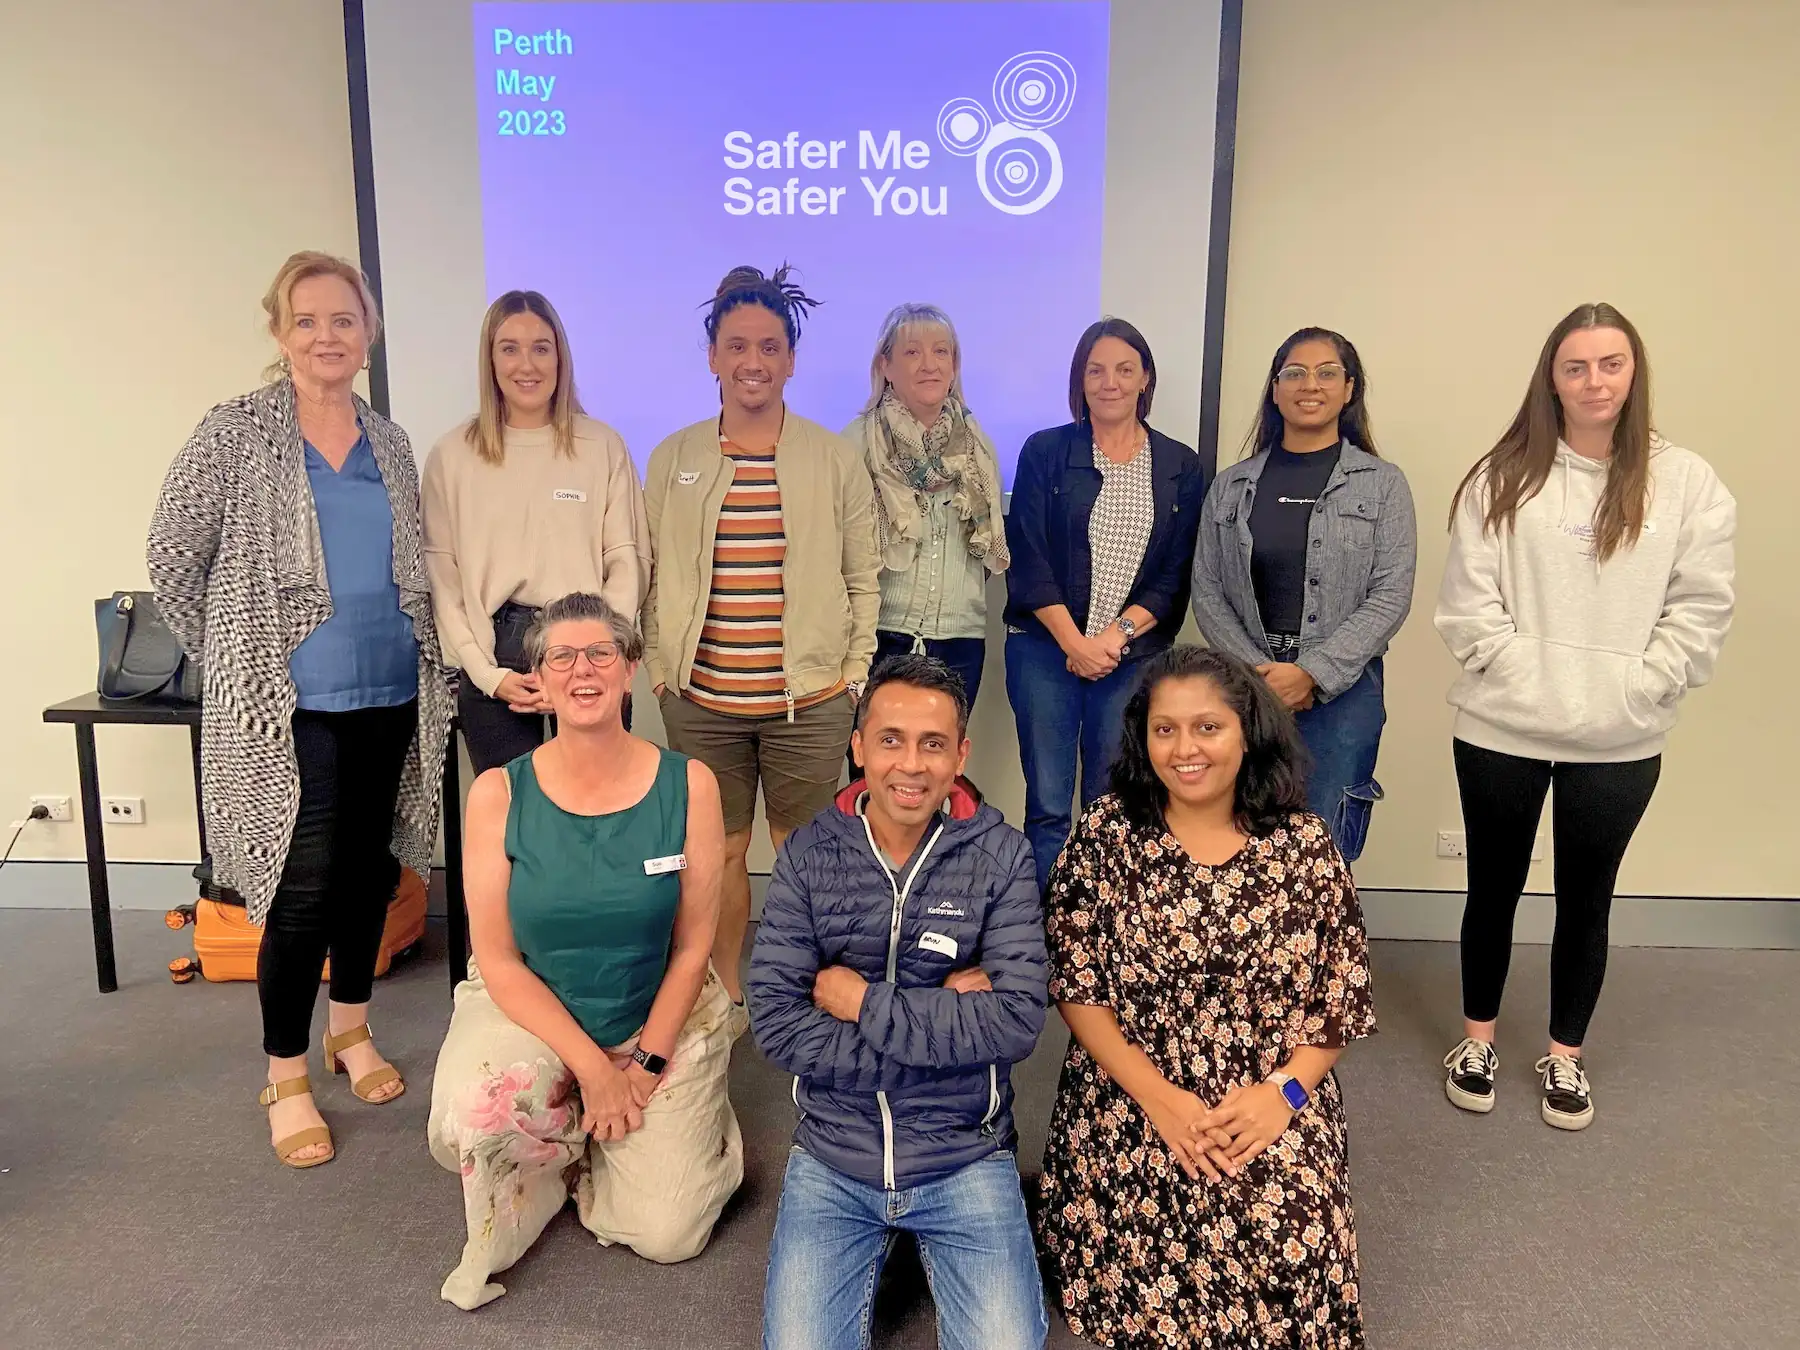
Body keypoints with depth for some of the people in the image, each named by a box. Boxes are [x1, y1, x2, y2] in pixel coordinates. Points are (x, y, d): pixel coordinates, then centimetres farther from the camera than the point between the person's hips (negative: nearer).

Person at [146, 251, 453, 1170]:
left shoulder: (388, 441, 9)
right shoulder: (236, 431, -5)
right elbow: (173, 557, 0)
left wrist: (417, 659, 9)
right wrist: (233, 658, 4)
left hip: (390, 695, 5)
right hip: (289, 706, -4)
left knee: (371, 869, 13)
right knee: (304, 888, -2)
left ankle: (351, 1028, 34)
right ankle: (285, 1078, 17)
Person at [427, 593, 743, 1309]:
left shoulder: (689, 785, -13)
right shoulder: (499, 794, -12)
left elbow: (693, 944, -6)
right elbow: (498, 959, -10)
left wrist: (646, 1066, -10)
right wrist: (592, 1067, -16)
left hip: (663, 1013, 0)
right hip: (529, 1008, 0)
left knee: (666, 1236, -6)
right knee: (474, 1123, -30)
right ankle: (571, 1141, 6)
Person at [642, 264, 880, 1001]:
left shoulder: (835, 458, 0)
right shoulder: (672, 459, 5)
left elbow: (863, 578, 4)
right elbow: (654, 577, 9)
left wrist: (854, 673, 0)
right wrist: (661, 666, 3)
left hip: (810, 701, -1)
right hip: (701, 703, 2)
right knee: (717, 853, 13)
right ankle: (721, 998, 32)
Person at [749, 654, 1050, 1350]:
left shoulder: (1001, 856, -7)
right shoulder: (808, 855, -5)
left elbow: (1017, 1023, -16)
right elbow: (775, 1023, -12)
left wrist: (861, 999, -15)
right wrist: (945, 1020, -16)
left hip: (965, 1159, -1)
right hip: (832, 1160, 1)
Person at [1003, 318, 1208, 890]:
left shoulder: (1181, 467, 10)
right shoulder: (1044, 452, 5)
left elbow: (1178, 573, 5)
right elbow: (1027, 559, -1)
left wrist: (1119, 633, -8)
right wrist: (1074, 641, -9)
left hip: (1135, 655, 1)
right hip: (1046, 649, -1)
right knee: (1047, 805, 0)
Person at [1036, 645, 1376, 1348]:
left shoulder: (1304, 845, 1)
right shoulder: (1106, 835, -2)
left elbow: (1341, 999, 5)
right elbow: (1077, 989, -3)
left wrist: (1284, 1090, -11)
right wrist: (1157, 1095, -13)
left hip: (1271, 1104, 1)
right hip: (1129, 1098, 0)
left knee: (1284, 1222, -22)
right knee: (1144, 1210, -24)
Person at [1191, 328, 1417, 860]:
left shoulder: (1382, 485, 3)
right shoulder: (1232, 485, 9)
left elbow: (1390, 597, -5)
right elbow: (1207, 592, 5)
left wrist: (1310, 672, -13)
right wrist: (1257, 672, -7)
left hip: (1341, 691, -2)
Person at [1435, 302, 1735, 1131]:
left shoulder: (1688, 484, -1)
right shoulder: (1504, 477, -2)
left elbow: (1700, 611, -3)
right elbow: (1468, 602, -5)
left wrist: (1628, 694, -12)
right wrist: (1528, 682, -13)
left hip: (1620, 743, 1)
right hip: (1502, 729, 0)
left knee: (1587, 900, 14)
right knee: (1494, 886, 14)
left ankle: (1565, 1057, 32)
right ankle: (1477, 1040, 33)